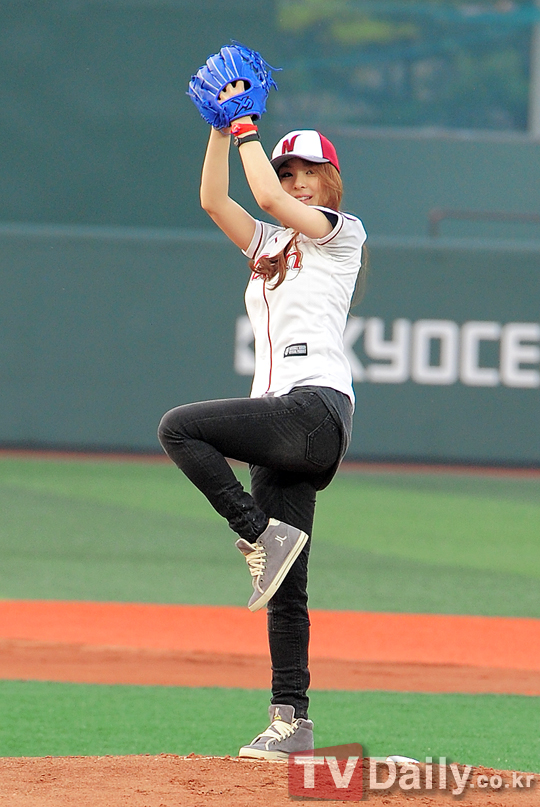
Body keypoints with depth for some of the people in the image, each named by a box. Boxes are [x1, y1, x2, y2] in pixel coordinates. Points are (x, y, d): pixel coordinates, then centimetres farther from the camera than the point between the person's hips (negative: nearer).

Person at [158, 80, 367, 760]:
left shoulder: (342, 233, 3)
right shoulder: (269, 243, 24)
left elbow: (270, 197, -11)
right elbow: (213, 199, 13)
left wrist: (246, 126, 0)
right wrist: (222, 127, 7)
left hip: (315, 406, -8)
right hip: (279, 423, 8)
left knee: (179, 427, -23)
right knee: (285, 589, 3)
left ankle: (261, 535, -18)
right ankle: (291, 721, 1)